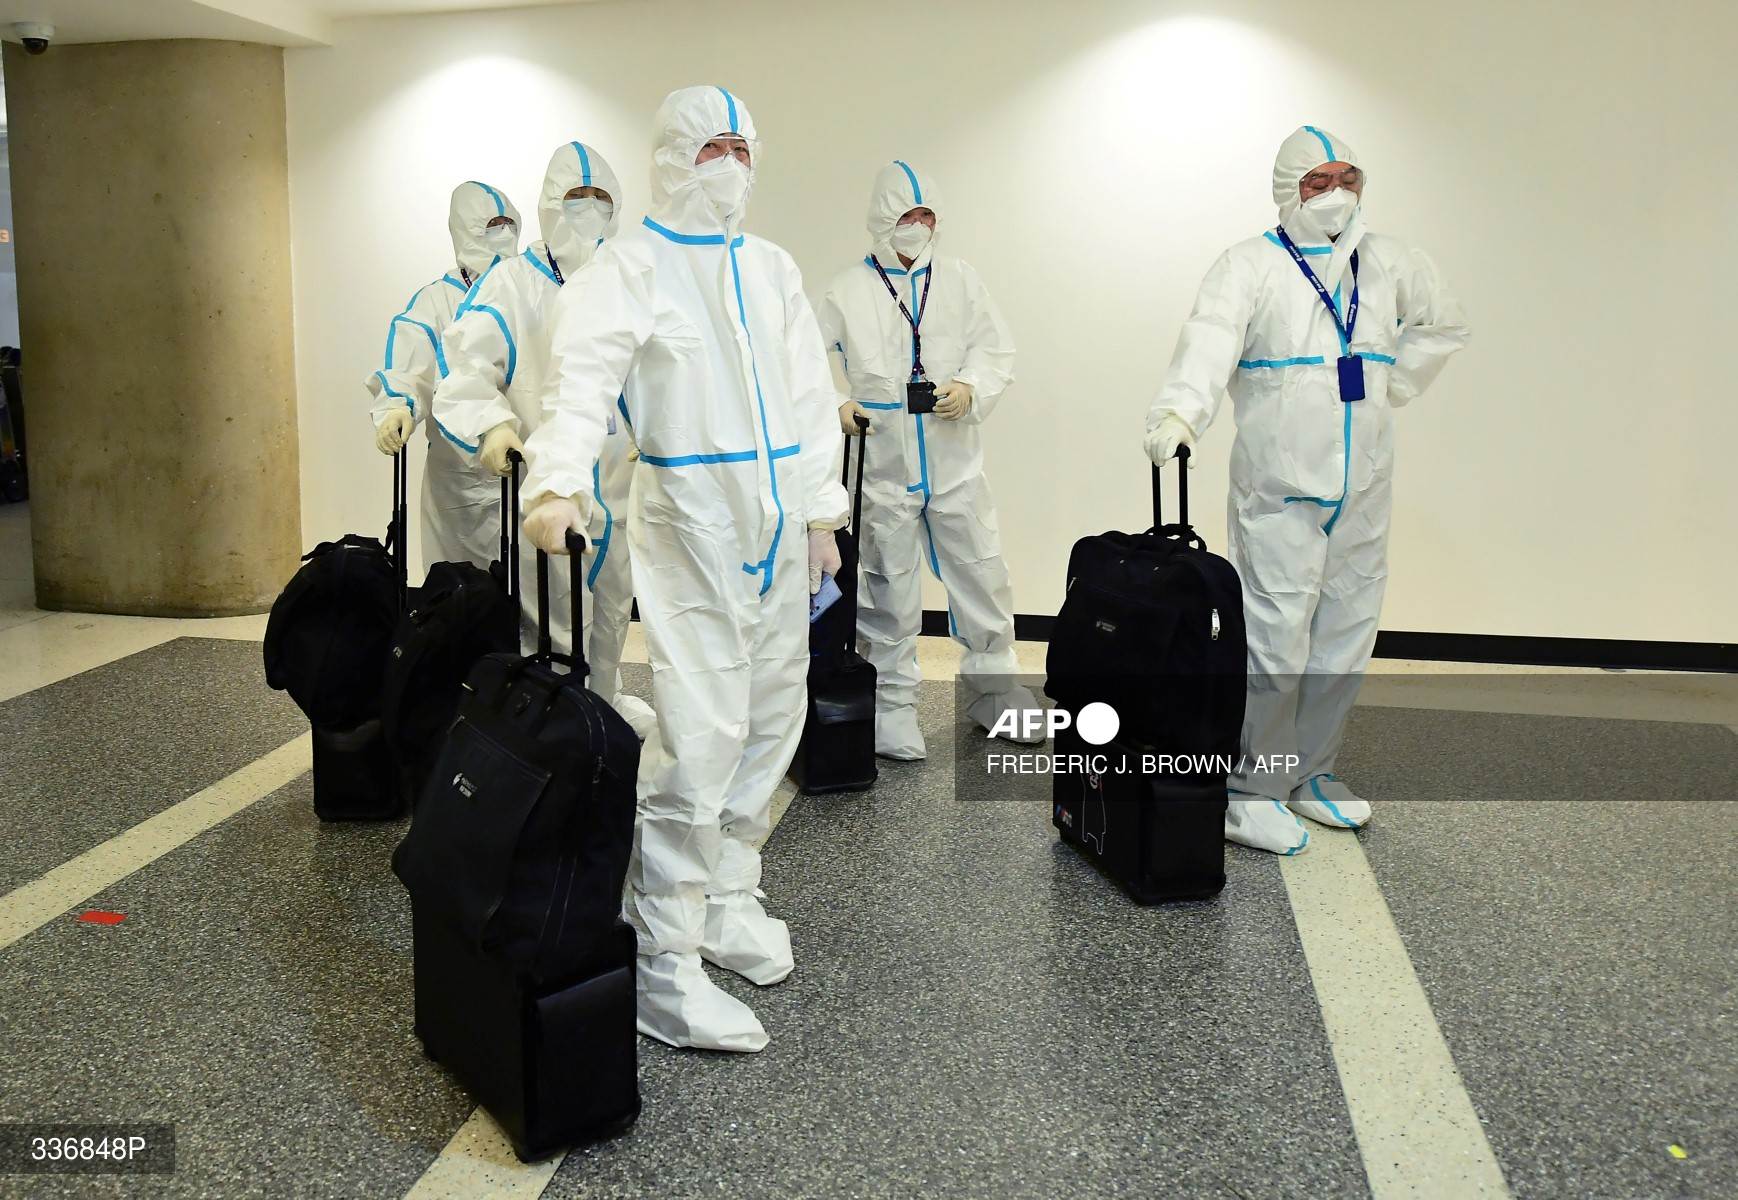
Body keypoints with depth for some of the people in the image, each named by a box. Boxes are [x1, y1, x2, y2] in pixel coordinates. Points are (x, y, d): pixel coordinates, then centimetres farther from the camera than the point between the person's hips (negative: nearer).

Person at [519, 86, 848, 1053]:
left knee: (770, 725, 12)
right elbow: (584, 375, -18)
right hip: (689, 526, -7)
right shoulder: (632, 265, -3)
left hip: (778, 527, 7)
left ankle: (728, 899, 29)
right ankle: (666, 965, -3)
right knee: (697, 739, -12)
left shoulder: (774, 269, 16)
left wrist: (823, 511, 13)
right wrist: (559, 480, -34)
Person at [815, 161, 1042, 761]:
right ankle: (892, 706, 19)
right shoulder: (848, 289, 1)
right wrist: (834, 405, -19)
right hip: (882, 467, -2)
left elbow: (997, 349, 7)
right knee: (888, 590, 6)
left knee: (983, 578, 7)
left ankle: (993, 690, 25)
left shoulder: (959, 278, 8)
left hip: (954, 462, 2)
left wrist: (971, 387, -13)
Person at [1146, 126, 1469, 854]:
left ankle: (1310, 772, 26)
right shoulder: (1251, 265, -4)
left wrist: (1391, 388, 16)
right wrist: (1178, 411, -43)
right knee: (1275, 642, -8)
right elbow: (1211, 339, -23)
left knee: (1346, 637, 11)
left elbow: (1444, 323, 30)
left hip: (1363, 490, 6)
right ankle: (1251, 793, 4)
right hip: (1279, 489, -6)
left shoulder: (1387, 263, 13)